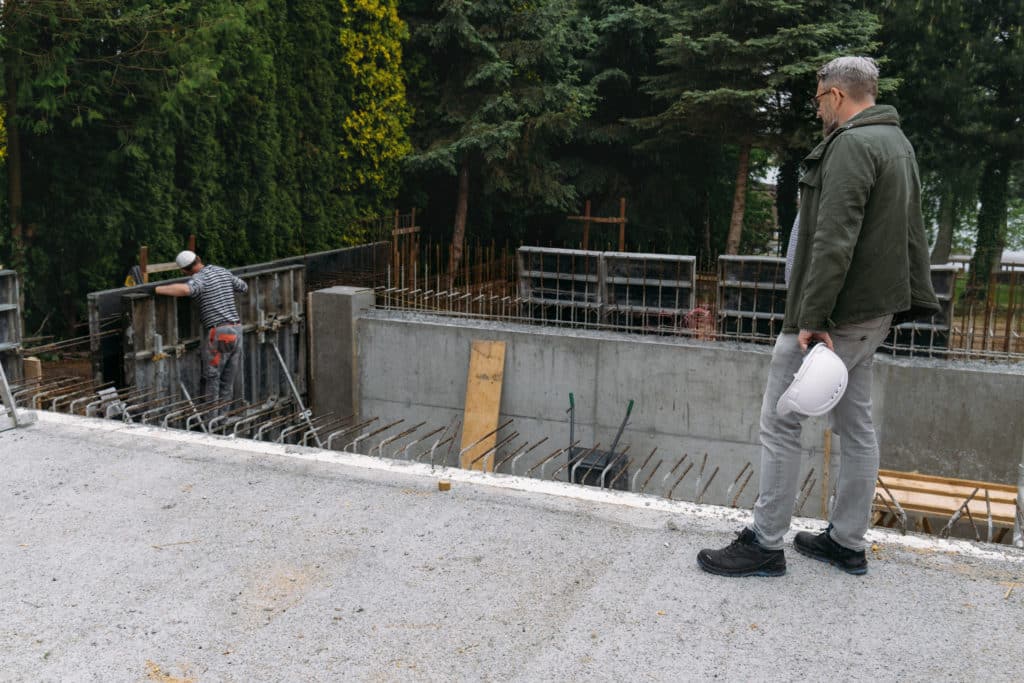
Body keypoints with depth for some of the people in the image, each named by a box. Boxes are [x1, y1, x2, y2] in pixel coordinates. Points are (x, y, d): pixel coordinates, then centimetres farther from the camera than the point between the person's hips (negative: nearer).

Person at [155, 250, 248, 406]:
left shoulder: (200, 278, -10)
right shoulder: (223, 271, 13)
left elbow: (185, 289, -32)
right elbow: (244, 287, 27)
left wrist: (155, 289, -26)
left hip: (219, 332, -7)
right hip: (236, 329, 7)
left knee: (212, 377, 3)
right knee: (228, 380, 13)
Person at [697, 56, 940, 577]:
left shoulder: (851, 145, -16)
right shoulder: (897, 142, 17)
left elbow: (833, 242, -25)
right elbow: (911, 234, 20)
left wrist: (813, 317, -26)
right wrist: (917, 298, 23)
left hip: (834, 315, -10)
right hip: (873, 311, 10)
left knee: (780, 423, -3)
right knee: (856, 425, 14)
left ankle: (765, 544, 5)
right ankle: (848, 543, 24)